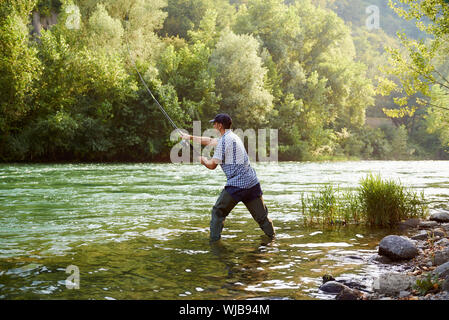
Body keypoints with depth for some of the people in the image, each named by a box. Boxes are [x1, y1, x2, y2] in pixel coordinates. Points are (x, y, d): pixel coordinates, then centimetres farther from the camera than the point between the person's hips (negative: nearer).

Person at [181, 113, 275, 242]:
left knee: (218, 212, 6)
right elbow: (210, 141, 32)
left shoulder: (224, 140, -7)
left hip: (236, 185, -7)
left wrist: (201, 159, 16)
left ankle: (214, 239, 8)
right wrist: (190, 137, 38)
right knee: (261, 215, 10)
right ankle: (272, 237, 12)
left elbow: (212, 165, -4)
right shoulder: (233, 137, 20)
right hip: (253, 183, 8)